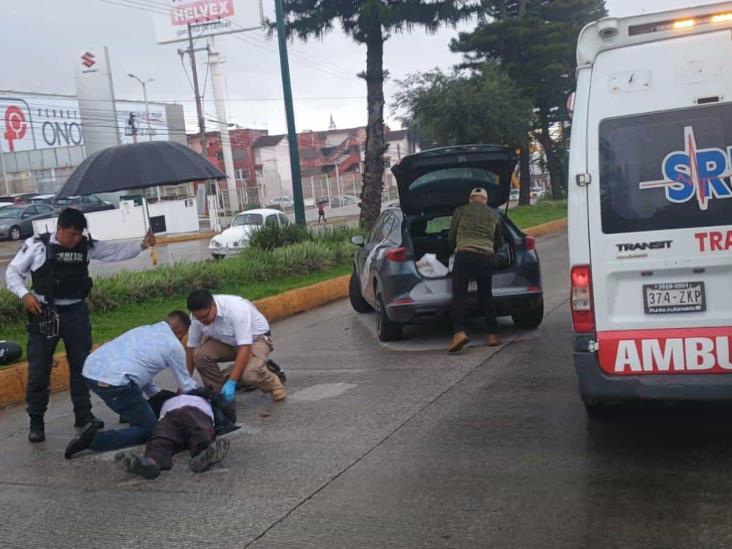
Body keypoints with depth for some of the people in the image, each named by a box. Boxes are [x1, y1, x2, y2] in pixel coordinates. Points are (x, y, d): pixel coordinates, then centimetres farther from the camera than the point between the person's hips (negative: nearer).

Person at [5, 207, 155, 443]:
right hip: (45, 313, -3)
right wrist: (25, 294, -15)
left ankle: (83, 414, 24)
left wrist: (142, 245, -15)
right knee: (39, 369, 0)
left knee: (81, 365, 11)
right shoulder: (37, 245, -7)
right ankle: (36, 422, 11)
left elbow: (115, 251, 0)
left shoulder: (87, 246, 1)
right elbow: (13, 272, 0)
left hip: (76, 312, 3)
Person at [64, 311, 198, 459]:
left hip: (91, 369, 8)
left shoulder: (144, 329, 27)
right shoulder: (174, 345, 6)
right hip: (113, 381, -8)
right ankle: (94, 439, -9)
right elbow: (186, 384, 18)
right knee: (149, 429, 6)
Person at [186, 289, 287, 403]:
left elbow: (244, 348, -37)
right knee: (199, 354, -24)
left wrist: (231, 382, -41)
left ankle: (274, 385, -1)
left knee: (249, 374, -34)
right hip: (226, 341, 5)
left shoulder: (236, 308, -36)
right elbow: (191, 347, -8)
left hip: (255, 338, -5)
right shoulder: (197, 315, -19)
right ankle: (219, 393, -4)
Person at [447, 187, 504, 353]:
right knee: (486, 295, 14)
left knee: (459, 295, -5)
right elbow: (499, 242, 27)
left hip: (464, 254, -3)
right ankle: (492, 334, 14)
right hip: (486, 256, 3)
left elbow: (451, 238, 16)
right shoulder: (494, 214, 21)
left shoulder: (460, 211, 14)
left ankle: (459, 332, -22)